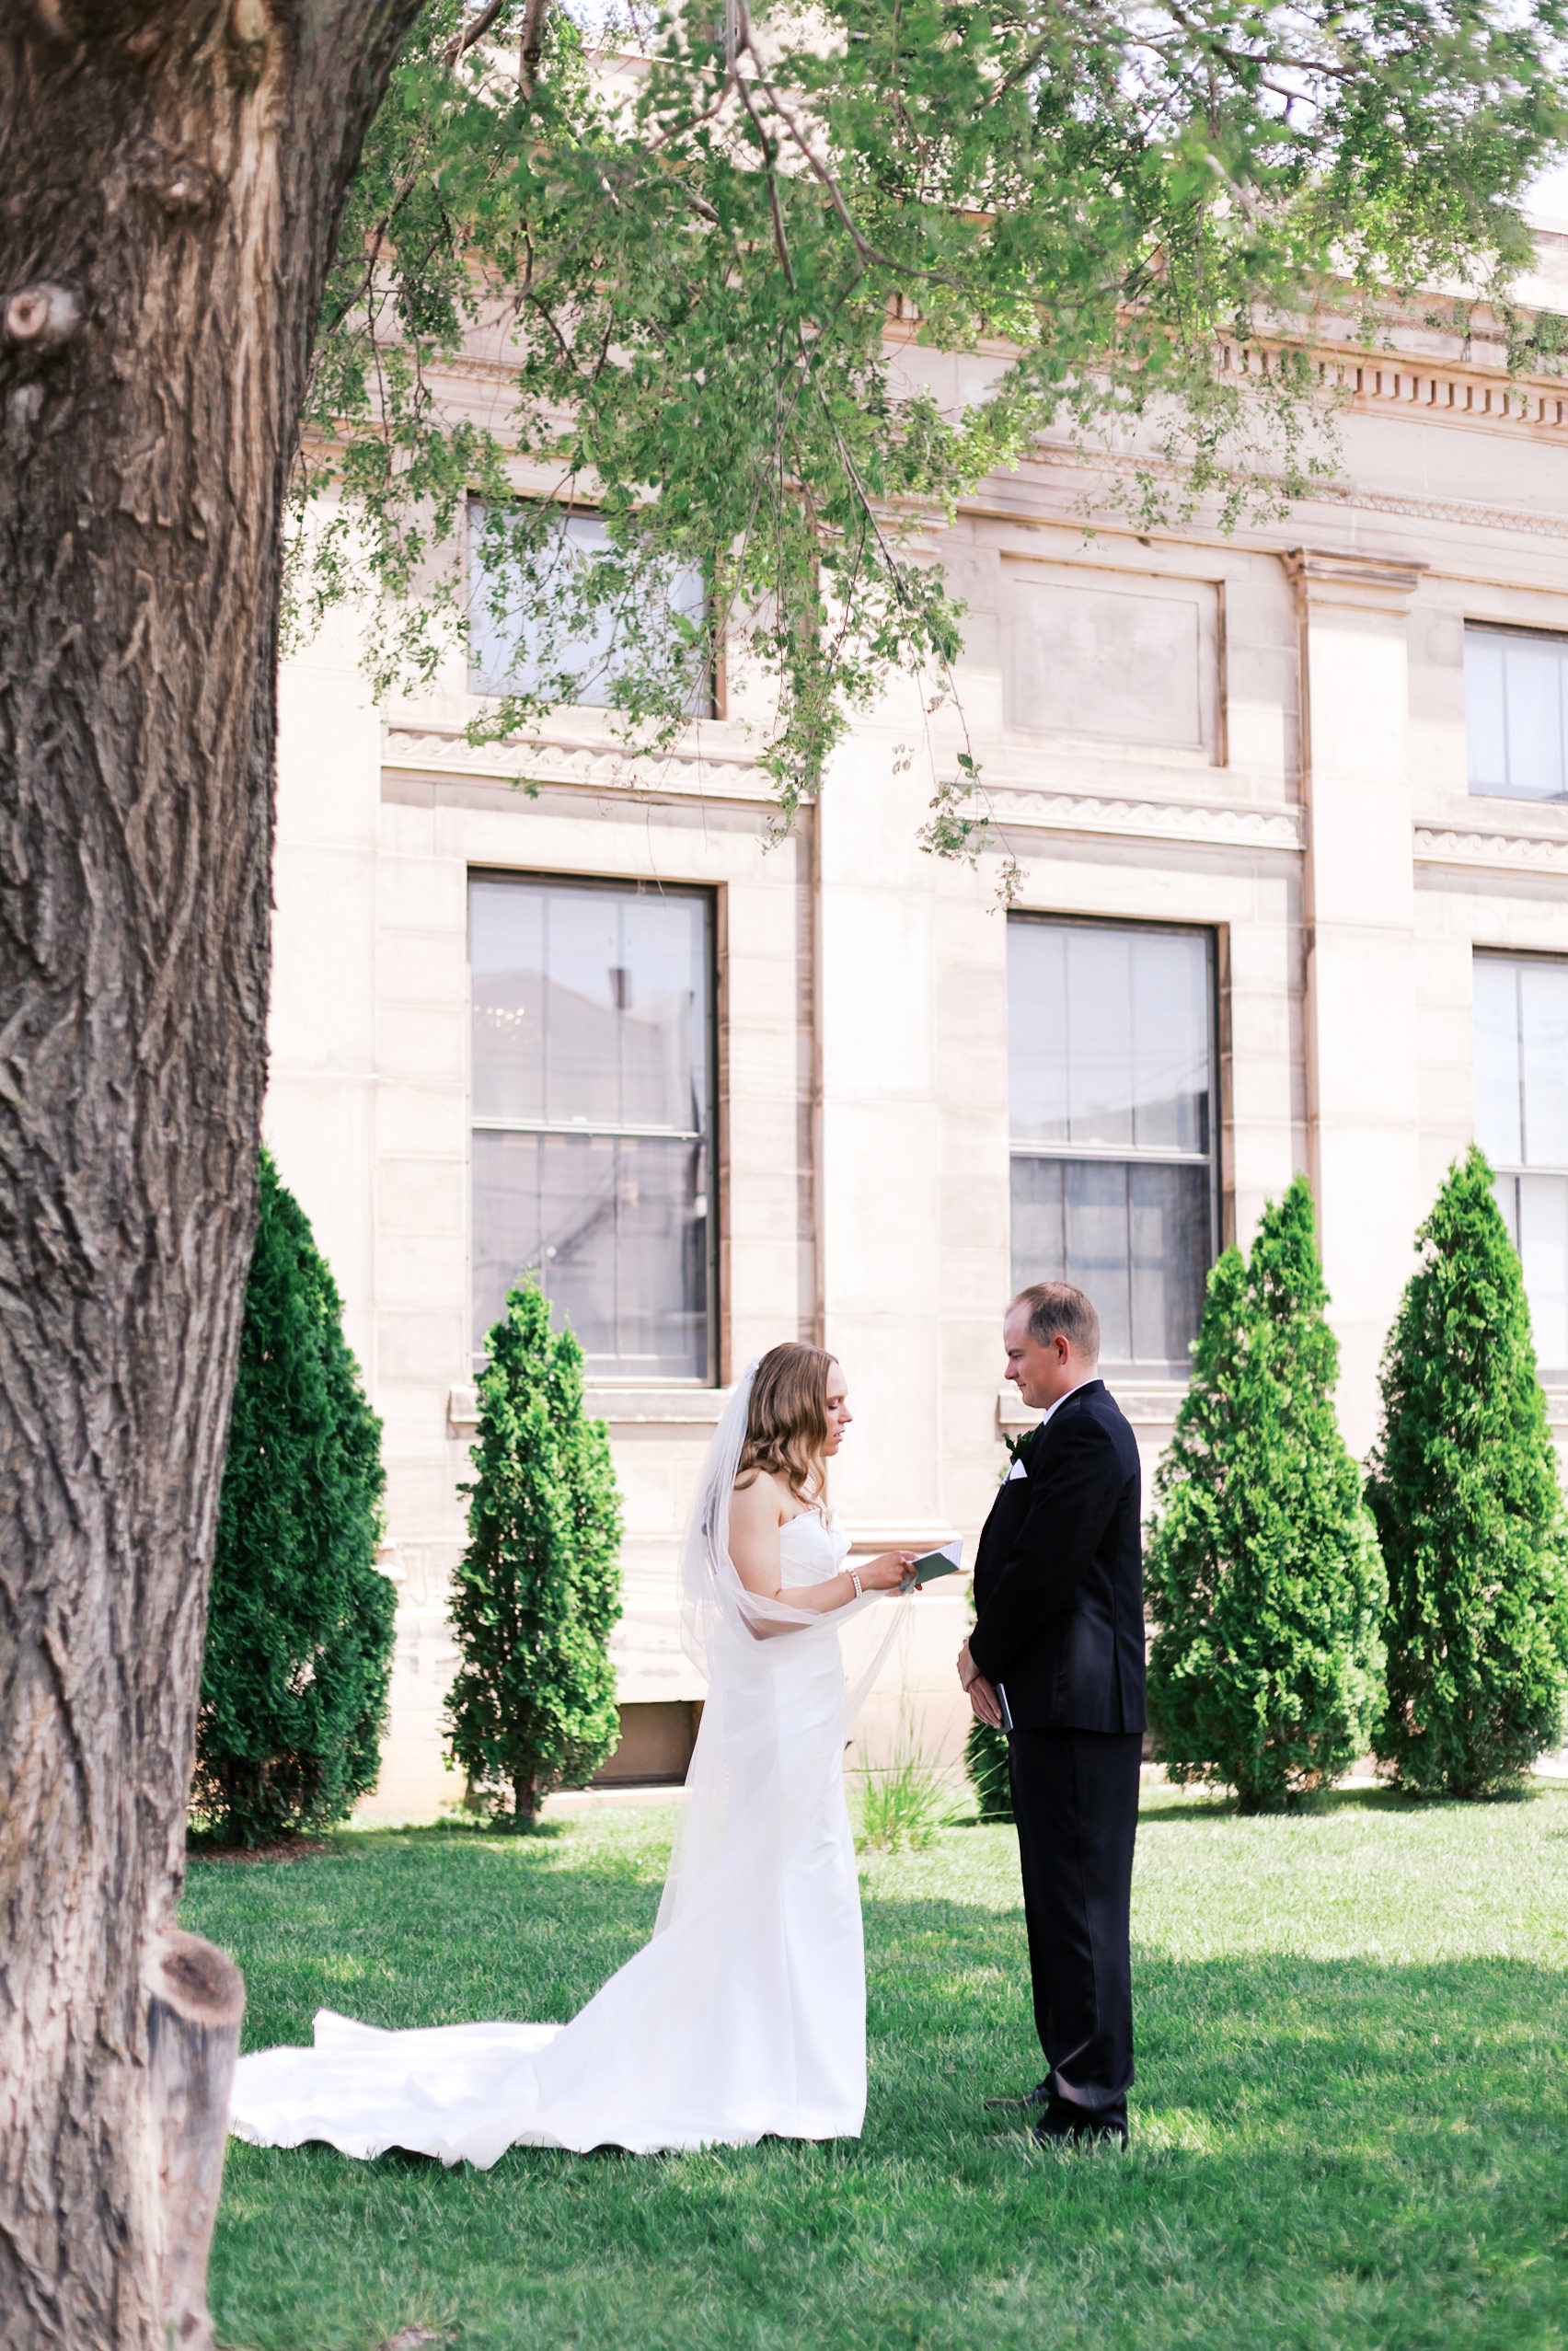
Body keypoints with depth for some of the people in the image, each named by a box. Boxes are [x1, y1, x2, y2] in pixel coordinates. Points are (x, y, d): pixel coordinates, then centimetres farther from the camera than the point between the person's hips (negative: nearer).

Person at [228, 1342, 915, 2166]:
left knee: (801, 1897, 10)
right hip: (769, 1719, -9)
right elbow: (763, 1611, -19)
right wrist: (860, 1581, -17)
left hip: (805, 1719, 9)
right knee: (760, 1898, -8)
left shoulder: (801, 1490, 17)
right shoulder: (755, 1488, -12)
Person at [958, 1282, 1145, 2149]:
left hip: (1076, 1700, -11)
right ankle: (1073, 2074, 24)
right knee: (1063, 1893, 15)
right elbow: (1026, 1557, 18)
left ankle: (1093, 2104, -5)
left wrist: (985, 1659, -5)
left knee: (1080, 1898, -8)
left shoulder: (1085, 1434, -15)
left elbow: (1043, 1570, -19)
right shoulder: (1080, 1427, 18)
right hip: (1066, 1698, 11)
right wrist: (987, 1650, 5)